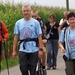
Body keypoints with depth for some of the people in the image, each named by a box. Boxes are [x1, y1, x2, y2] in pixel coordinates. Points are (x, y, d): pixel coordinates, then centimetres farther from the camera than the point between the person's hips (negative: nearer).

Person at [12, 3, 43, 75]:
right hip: (22, 50, 1)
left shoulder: (35, 22, -1)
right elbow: (16, 37, 5)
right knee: (23, 69, 2)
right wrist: (14, 50, 2)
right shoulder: (18, 23, 5)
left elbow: (39, 37, -2)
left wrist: (41, 49, -8)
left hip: (34, 50, -1)